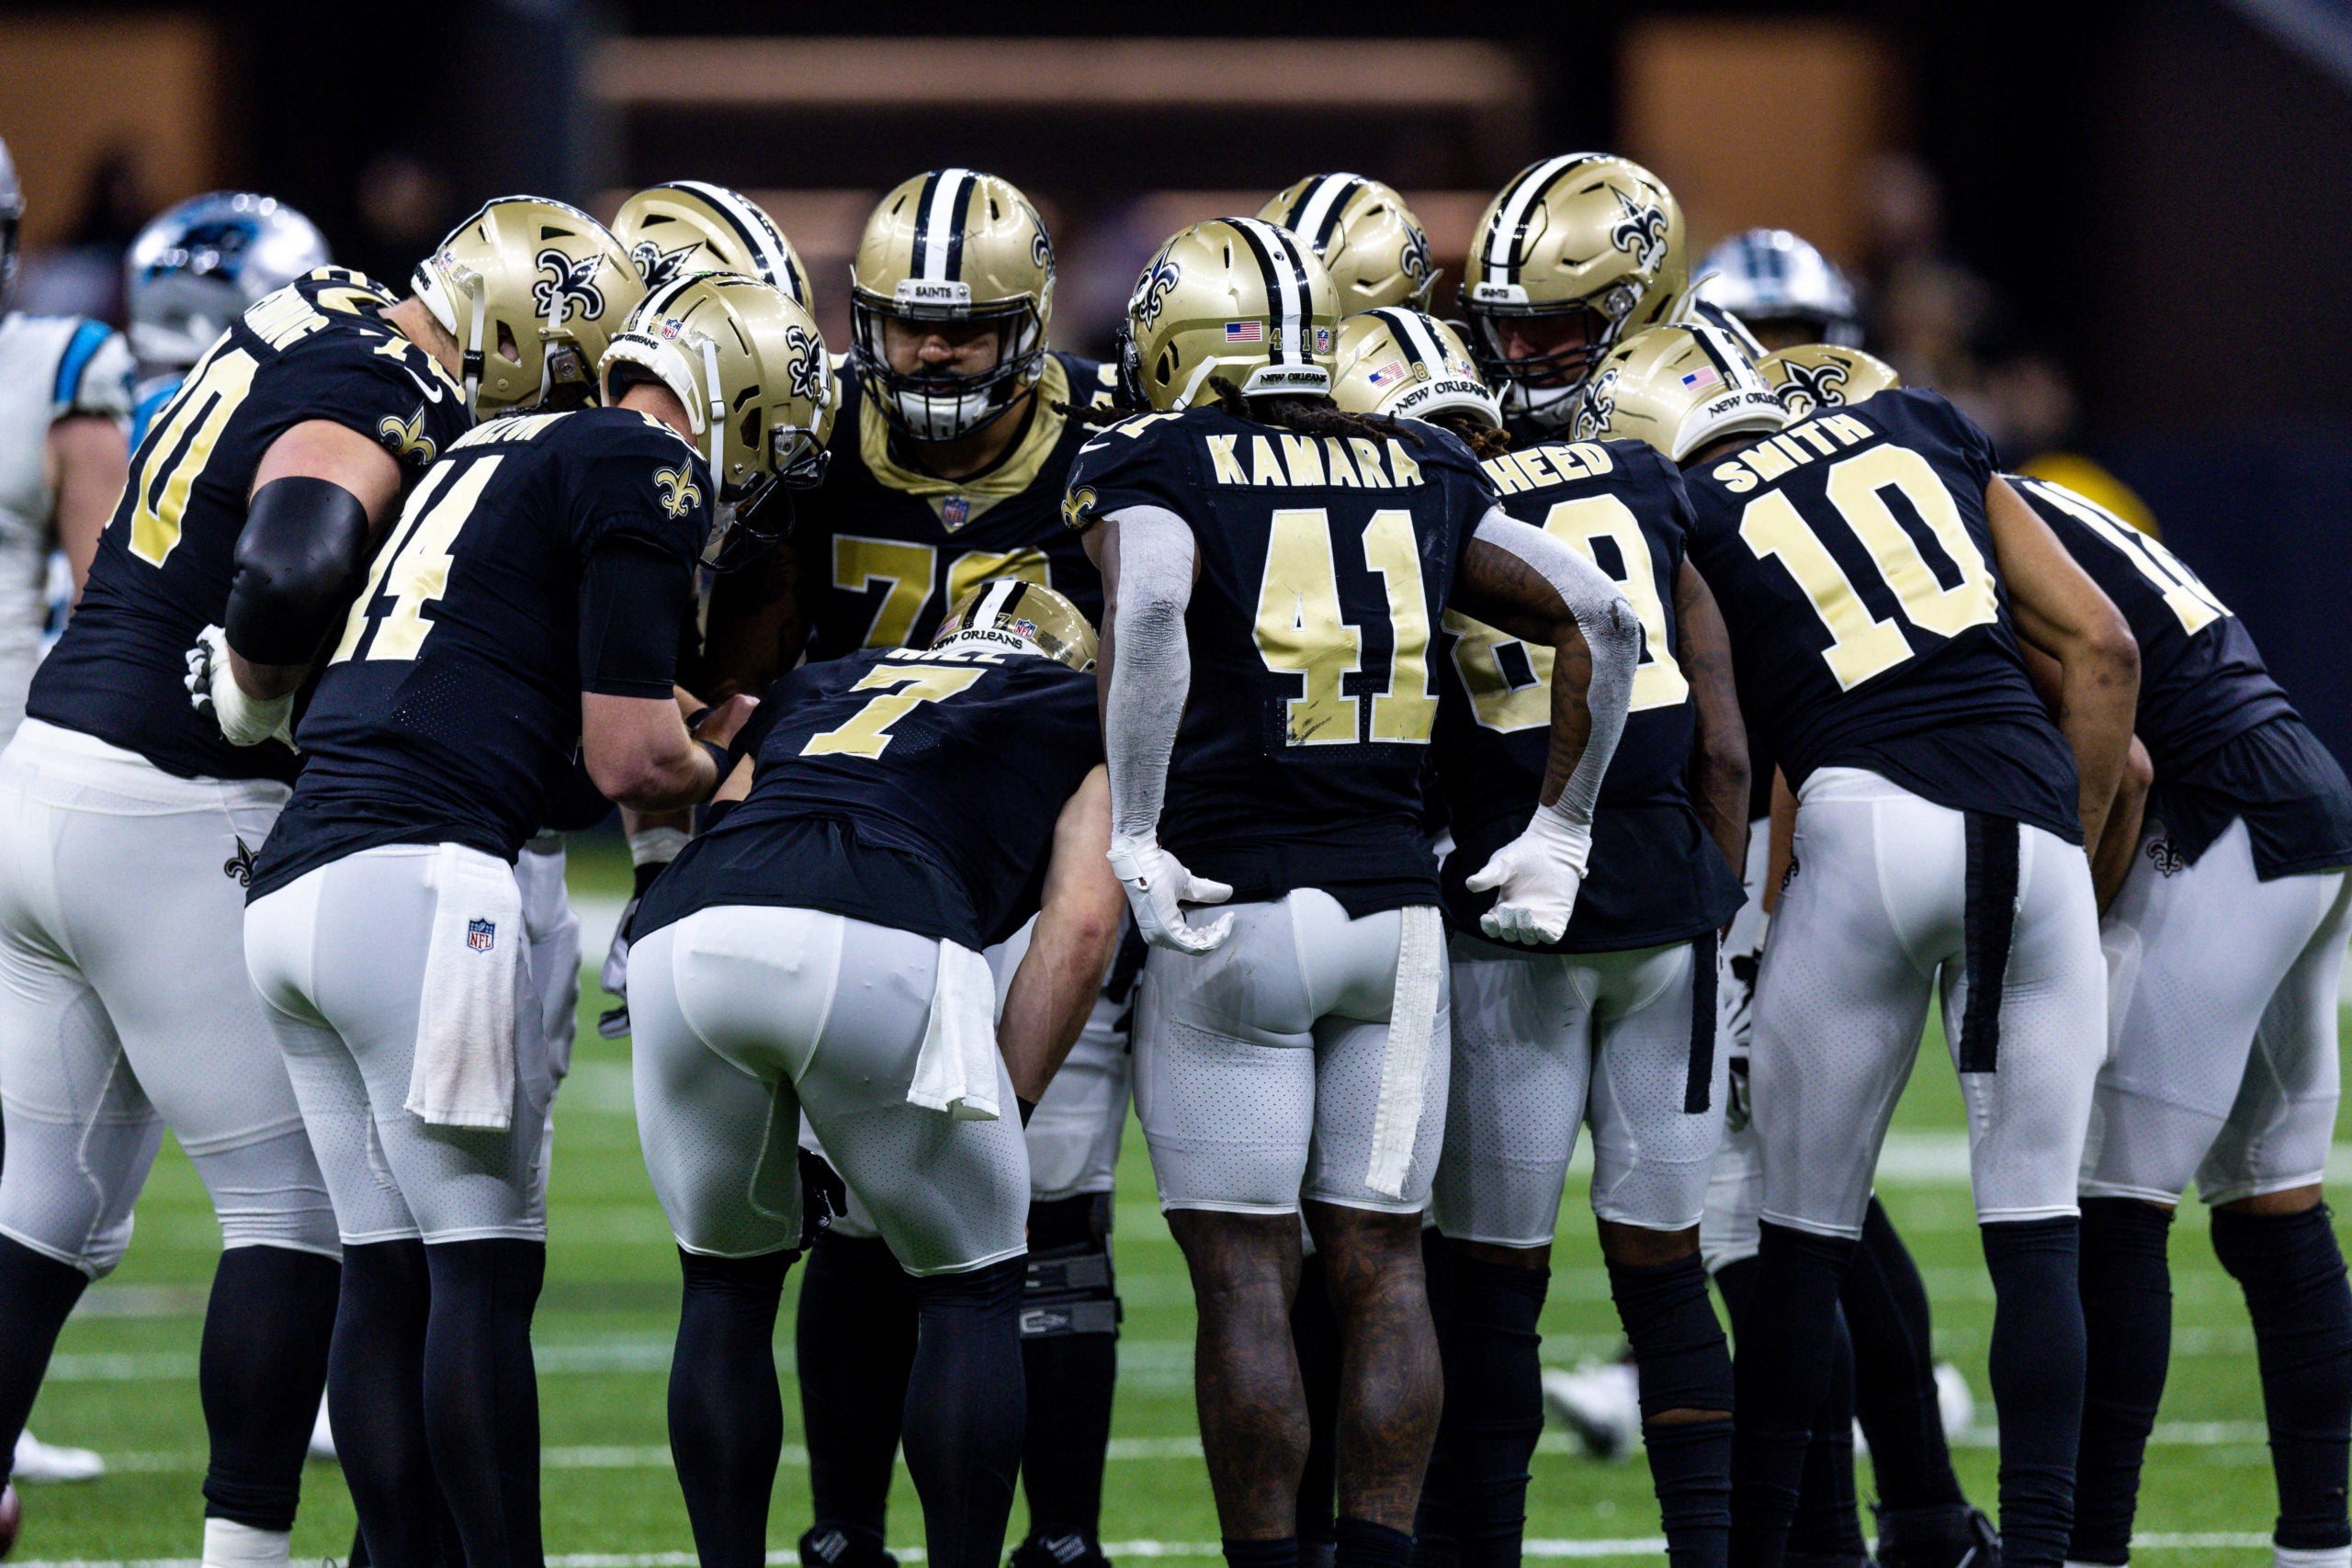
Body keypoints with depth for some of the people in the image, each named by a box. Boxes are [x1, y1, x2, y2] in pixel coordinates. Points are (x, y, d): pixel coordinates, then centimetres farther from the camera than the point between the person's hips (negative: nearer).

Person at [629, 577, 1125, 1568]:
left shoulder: (808, 692, 40)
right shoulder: (1087, 712, 29)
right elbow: (1080, 923, 14)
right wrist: (1002, 1108, 16)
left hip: (681, 932, 4)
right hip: (883, 946, -4)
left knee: (728, 1283, 24)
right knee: (969, 1291, 16)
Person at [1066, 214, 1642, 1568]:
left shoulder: (1156, 467, -1)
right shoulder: (1424, 475, 13)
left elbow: (1149, 607, -22)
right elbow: (1600, 619, 11)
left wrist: (1136, 837, -18)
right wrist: (1561, 832, 17)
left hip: (1235, 912, -4)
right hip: (1398, 910, 4)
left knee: (1245, 1279, 0)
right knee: (1382, 1268, 8)